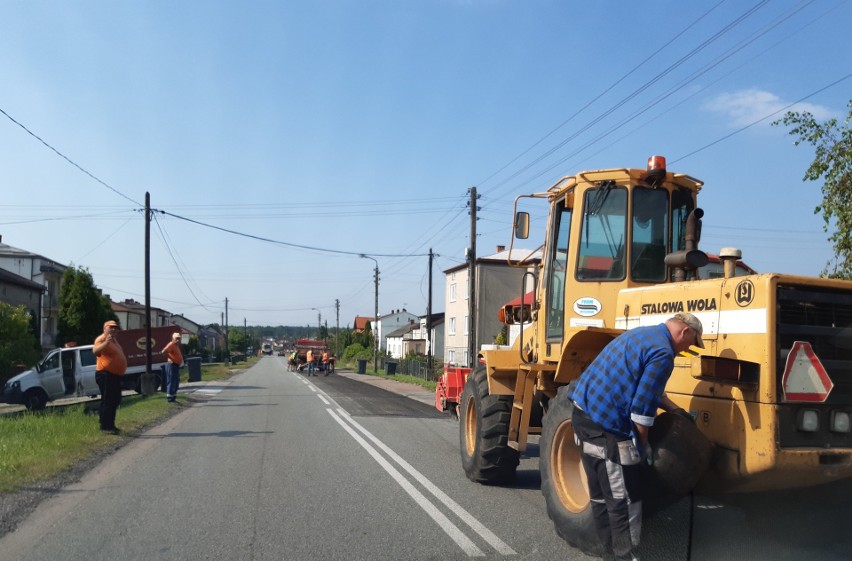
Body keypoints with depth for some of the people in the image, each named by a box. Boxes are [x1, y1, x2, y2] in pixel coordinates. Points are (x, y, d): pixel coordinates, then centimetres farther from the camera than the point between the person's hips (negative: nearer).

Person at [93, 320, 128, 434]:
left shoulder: (113, 340, 18)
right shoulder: (101, 339, -13)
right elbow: (95, 351, -34)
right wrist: (106, 342, -49)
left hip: (115, 375, 10)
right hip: (105, 374, -10)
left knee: (116, 400, 16)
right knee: (108, 401, -8)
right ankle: (105, 426, -5)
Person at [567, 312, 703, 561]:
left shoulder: (643, 334, 17)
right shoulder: (662, 352, -14)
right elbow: (642, 407, -16)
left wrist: (676, 410, 35)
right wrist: (643, 444, -3)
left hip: (584, 410, 10)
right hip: (604, 423, -10)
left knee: (602, 494, 19)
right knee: (624, 500, 1)